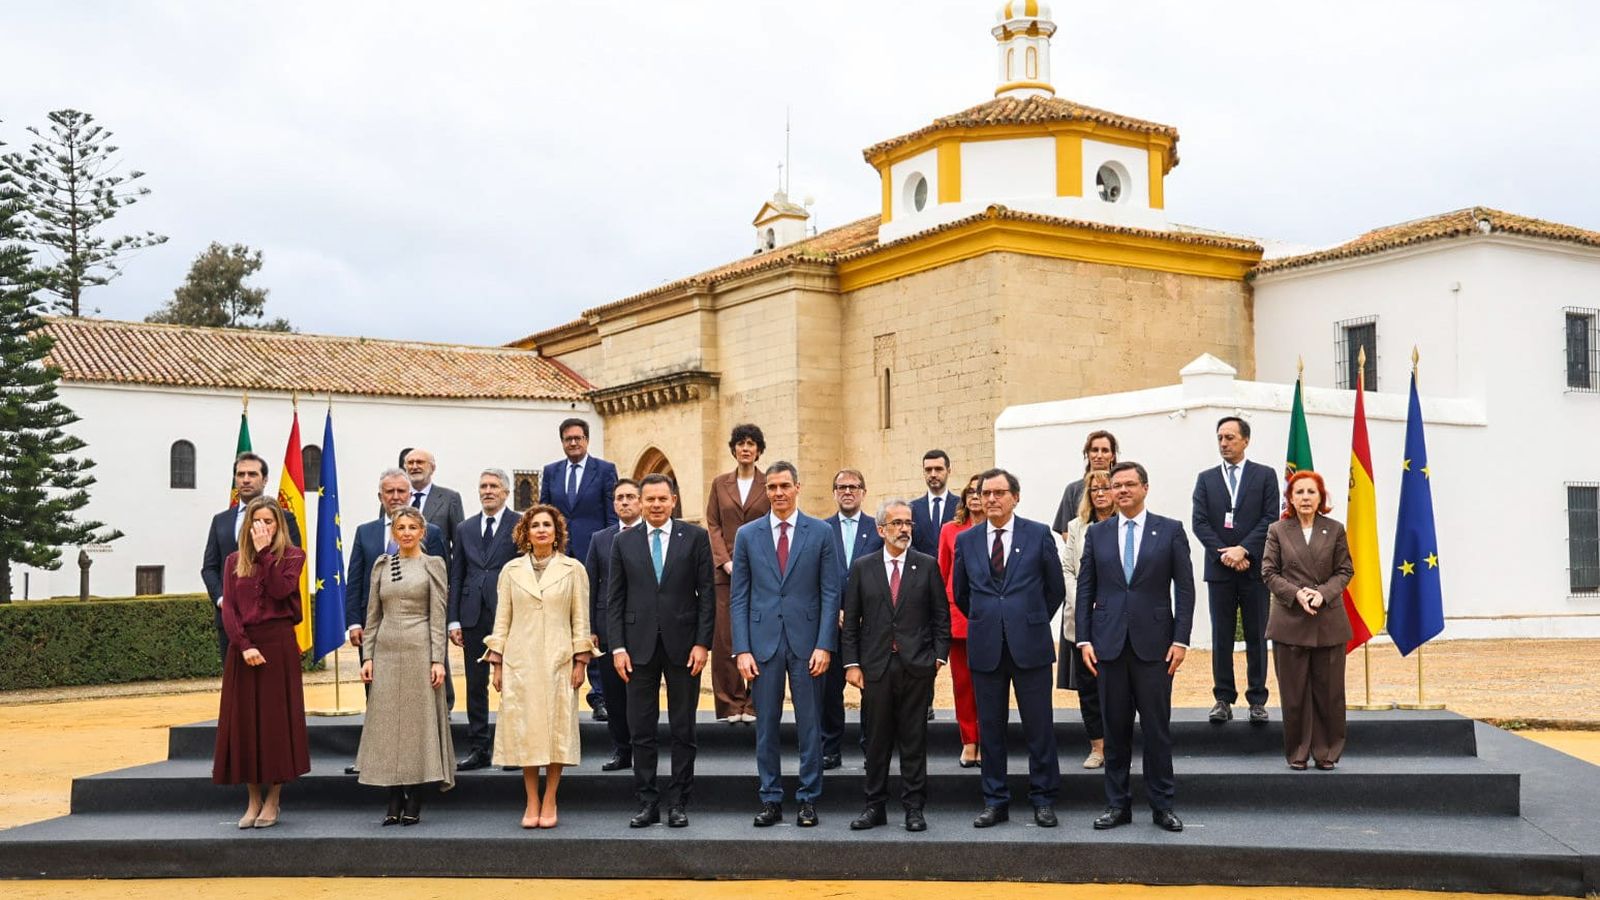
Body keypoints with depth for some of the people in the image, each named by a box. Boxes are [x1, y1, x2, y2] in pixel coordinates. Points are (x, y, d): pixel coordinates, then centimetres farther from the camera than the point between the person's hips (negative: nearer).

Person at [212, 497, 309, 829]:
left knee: (276, 718, -1)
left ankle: (273, 801, 7)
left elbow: (280, 590, -14)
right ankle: (254, 800, 12)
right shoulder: (234, 561, 11)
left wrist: (264, 553, -11)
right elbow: (228, 608, 2)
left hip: (278, 643, -3)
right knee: (244, 720, 3)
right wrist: (244, 645, -11)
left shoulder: (291, 556, 4)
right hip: (242, 644, 3)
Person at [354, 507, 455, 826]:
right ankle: (394, 802, 10)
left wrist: (437, 659, -10)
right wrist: (368, 656, 4)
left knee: (419, 720, -1)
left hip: (419, 650, -4)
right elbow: (373, 615, 12)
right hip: (386, 651, 4)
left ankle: (415, 803, 5)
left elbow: (438, 617, -3)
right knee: (386, 722, 3)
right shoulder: (382, 565, 11)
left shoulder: (433, 565, 2)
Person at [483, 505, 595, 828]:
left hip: (558, 662, -1)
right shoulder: (511, 570, 9)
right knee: (524, 730, 1)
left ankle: (549, 802, 8)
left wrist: (581, 661, -2)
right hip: (520, 662, 1)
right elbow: (502, 619, 9)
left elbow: (581, 620, 4)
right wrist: (496, 662, 5)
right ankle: (532, 803, 9)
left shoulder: (573, 570, 5)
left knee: (557, 728, -1)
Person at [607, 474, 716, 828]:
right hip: (639, 646, 1)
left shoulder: (695, 537, 1)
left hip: (682, 645, -1)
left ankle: (678, 803, 13)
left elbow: (707, 594, 0)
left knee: (683, 730, 5)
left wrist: (702, 643, -7)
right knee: (641, 730, 4)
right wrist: (617, 647, -2)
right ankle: (647, 802, 12)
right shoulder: (624, 542, 6)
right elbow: (615, 599, 6)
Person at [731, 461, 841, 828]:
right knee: (766, 725, 6)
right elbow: (738, 597, 5)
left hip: (805, 640, -1)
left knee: (809, 724, 3)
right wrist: (742, 649, -3)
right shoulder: (747, 535, 6)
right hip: (763, 640, 1)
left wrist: (824, 645, -7)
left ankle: (808, 800, 13)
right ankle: (771, 800, 15)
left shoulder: (820, 532, 3)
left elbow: (830, 593, 1)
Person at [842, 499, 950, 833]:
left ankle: (914, 808, 12)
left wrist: (939, 657, -2)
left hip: (916, 667, -1)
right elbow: (851, 621, 6)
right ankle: (875, 806, 15)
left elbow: (941, 616, 6)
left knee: (914, 740, 4)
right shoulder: (862, 568, 5)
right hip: (875, 667, 1)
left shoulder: (927, 565, 4)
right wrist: (851, 663, -1)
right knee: (877, 741, 7)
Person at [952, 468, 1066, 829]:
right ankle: (995, 802, 16)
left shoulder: (1039, 535, 0)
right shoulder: (966, 540, 6)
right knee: (990, 727, 7)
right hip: (985, 647, 2)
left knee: (1039, 726, 3)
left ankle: (1043, 800, 14)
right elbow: (961, 594, 17)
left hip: (1030, 645, -2)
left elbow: (1055, 589, 8)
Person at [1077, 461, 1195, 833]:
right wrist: (1084, 639, 0)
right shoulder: (1096, 533, 8)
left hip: (1154, 644, -2)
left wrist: (1181, 639, -7)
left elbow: (1184, 588, 0)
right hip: (1109, 644, 2)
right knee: (1115, 728, 7)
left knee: (1157, 728, 2)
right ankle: (1117, 804, 15)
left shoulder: (1170, 530, 2)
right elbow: (1085, 589, 8)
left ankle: (1162, 805, 12)